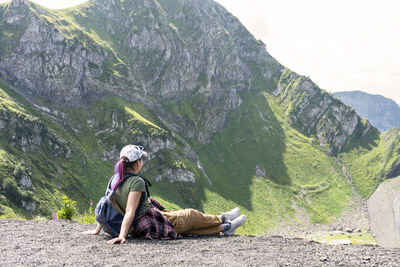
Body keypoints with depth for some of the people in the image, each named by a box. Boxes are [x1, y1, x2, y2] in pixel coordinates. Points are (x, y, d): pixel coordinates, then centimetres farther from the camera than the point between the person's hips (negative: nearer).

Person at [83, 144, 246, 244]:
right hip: (153, 224, -9)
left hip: (138, 229, 9)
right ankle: (222, 220, 36)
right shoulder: (136, 182, -25)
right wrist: (122, 236, -36)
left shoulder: (115, 179, 0)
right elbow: (130, 211, -31)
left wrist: (97, 230, 10)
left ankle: (224, 228, 36)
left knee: (188, 226, 22)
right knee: (191, 215, 13)